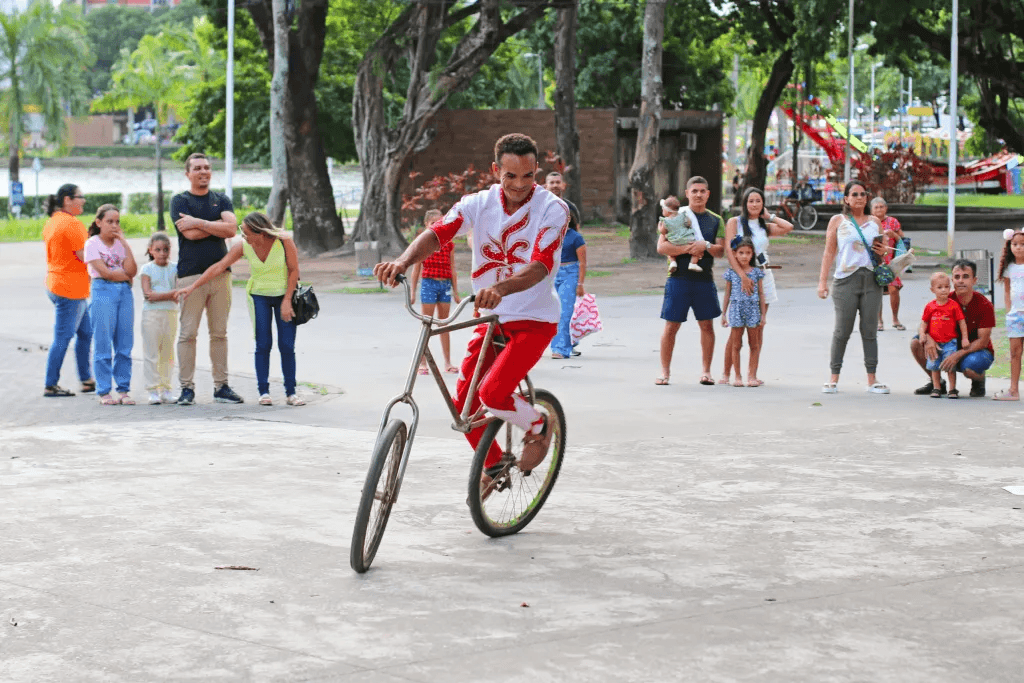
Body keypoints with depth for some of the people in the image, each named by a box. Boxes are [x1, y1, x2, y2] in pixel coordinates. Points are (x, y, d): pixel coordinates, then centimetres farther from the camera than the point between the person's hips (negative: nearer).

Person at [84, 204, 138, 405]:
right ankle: (103, 391, 0)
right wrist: (126, 274, 4)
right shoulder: (92, 243, 1)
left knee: (124, 344, 2)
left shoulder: (120, 243, 14)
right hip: (103, 292, -4)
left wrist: (124, 243, -1)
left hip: (125, 292, 4)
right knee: (103, 343, -4)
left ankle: (124, 389, 8)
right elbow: (105, 272, -9)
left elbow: (132, 271, -1)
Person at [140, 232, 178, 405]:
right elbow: (148, 294, -10)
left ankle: (165, 389, 12)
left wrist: (158, 295, -13)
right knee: (151, 354, -3)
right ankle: (153, 390, -1)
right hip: (151, 314, -3)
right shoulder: (147, 269, 1)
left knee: (168, 354, 6)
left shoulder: (175, 268, 8)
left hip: (171, 314, 3)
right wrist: (171, 293, -13)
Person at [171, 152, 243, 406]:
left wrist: (198, 222, -7)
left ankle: (221, 386, 11)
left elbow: (232, 229, -4)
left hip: (220, 273, 3)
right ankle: (187, 387, 0)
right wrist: (217, 227, -1)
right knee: (188, 333, -5)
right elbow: (190, 234, -11)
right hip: (191, 274, -3)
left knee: (219, 333, 6)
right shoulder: (179, 201, 4)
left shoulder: (222, 201, 14)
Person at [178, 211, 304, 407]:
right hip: (259, 296, 2)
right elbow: (219, 267, -11)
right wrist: (193, 287, -12)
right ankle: (263, 392, -2)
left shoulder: (284, 241, -21)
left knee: (287, 345, -6)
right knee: (263, 344, -6)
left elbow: (294, 270, -12)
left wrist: (287, 301, -13)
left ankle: (290, 392, 0)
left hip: (284, 295, -2)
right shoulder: (243, 246, -14)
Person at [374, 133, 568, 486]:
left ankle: (538, 425, 9)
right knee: (464, 401, 3)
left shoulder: (552, 209, -15)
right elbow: (438, 232, -19)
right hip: (490, 319, 5)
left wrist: (500, 288, -48)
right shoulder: (479, 203, -4)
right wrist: (403, 261, -41)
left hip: (533, 321, -5)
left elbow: (541, 265, -28)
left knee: (492, 394, -22)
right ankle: (493, 464, 29)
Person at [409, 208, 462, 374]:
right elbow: (416, 269, 3)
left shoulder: (449, 245, 7)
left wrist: (456, 292, 11)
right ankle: (422, 362, 1)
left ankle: (447, 363, 12)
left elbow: (452, 270, 12)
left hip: (445, 285, 3)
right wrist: (412, 292, 0)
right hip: (428, 284, -3)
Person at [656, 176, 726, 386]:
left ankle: (706, 371, 11)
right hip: (679, 278, -2)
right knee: (671, 326, -1)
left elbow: (721, 251, 5)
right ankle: (664, 371, 7)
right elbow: (662, 247, -6)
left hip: (705, 280, 2)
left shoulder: (716, 220, 12)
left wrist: (706, 246, -15)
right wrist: (688, 249, -15)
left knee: (707, 325, 2)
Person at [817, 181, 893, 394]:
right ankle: (834, 377, 3)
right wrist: (822, 281, -2)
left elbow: (881, 248, 28)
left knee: (869, 330, 2)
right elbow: (829, 252, 5)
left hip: (871, 279, 3)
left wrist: (882, 252, 3)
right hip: (846, 280, -3)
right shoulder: (838, 221, 8)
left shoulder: (874, 222, 16)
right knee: (842, 330, -4)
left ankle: (872, 379, 4)